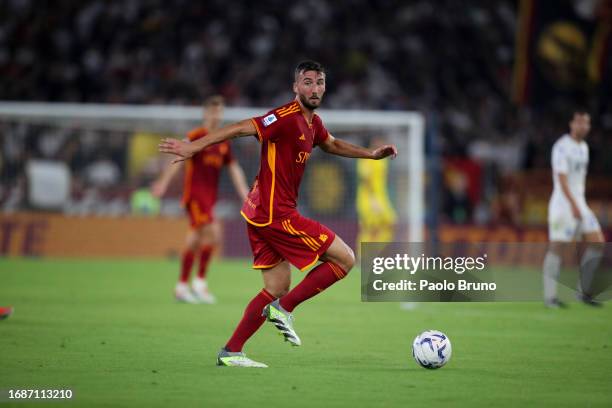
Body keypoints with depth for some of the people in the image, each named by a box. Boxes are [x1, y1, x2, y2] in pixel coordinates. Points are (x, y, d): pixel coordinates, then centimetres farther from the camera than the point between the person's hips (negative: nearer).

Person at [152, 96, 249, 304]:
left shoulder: (223, 142, 14)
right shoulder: (196, 136, -7)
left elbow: (234, 168, 18)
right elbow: (179, 159, -17)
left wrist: (245, 193, 11)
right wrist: (163, 182, -28)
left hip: (209, 196, 7)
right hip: (194, 194, -7)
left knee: (196, 240, 9)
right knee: (213, 231, -20)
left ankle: (182, 285, 17)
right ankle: (200, 281, -14)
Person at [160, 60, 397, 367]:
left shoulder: (312, 122, 15)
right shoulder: (286, 118, -16)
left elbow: (332, 145, 36)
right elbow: (241, 129, -23)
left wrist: (371, 154, 31)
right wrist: (194, 147, -29)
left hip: (261, 215, 10)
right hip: (276, 214, -10)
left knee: (278, 288, 13)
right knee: (345, 259, -5)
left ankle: (230, 352, 12)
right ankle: (284, 308, -4)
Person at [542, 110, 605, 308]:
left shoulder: (584, 147, 15)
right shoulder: (562, 147, -11)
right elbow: (561, 178, -19)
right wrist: (574, 204, -26)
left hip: (579, 204, 8)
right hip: (562, 204, -8)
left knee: (597, 243, 0)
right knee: (557, 247, -6)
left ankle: (584, 292, 7)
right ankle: (550, 296, 0)